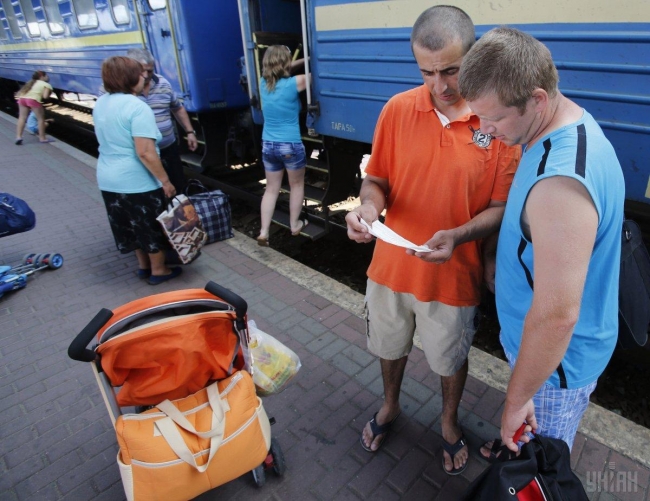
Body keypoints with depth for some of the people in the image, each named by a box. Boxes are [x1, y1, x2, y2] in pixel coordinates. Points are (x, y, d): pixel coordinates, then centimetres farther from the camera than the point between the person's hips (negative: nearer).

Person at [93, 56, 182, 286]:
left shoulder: (100, 104, 7)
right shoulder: (137, 107, -21)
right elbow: (145, 153, -25)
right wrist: (165, 181, -18)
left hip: (108, 178, 8)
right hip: (137, 181, -8)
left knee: (133, 225, 22)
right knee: (153, 226, 10)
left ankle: (143, 265, 37)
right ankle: (158, 270, 24)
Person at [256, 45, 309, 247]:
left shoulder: (264, 82, 3)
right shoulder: (294, 83, -13)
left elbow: (277, 69, 22)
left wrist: (303, 60, 25)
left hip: (268, 145, 5)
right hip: (291, 145, -5)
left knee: (271, 189, 13)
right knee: (297, 185, 17)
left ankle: (263, 232, 9)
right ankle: (295, 225, 27)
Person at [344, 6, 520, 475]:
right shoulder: (397, 109, -7)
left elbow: (501, 208, -10)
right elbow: (376, 179, 0)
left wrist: (456, 236, -28)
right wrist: (369, 205, -22)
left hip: (454, 276, -2)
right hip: (391, 265, 3)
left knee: (451, 359, 21)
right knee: (390, 346, 24)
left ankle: (450, 422, 52)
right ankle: (390, 405, 55)